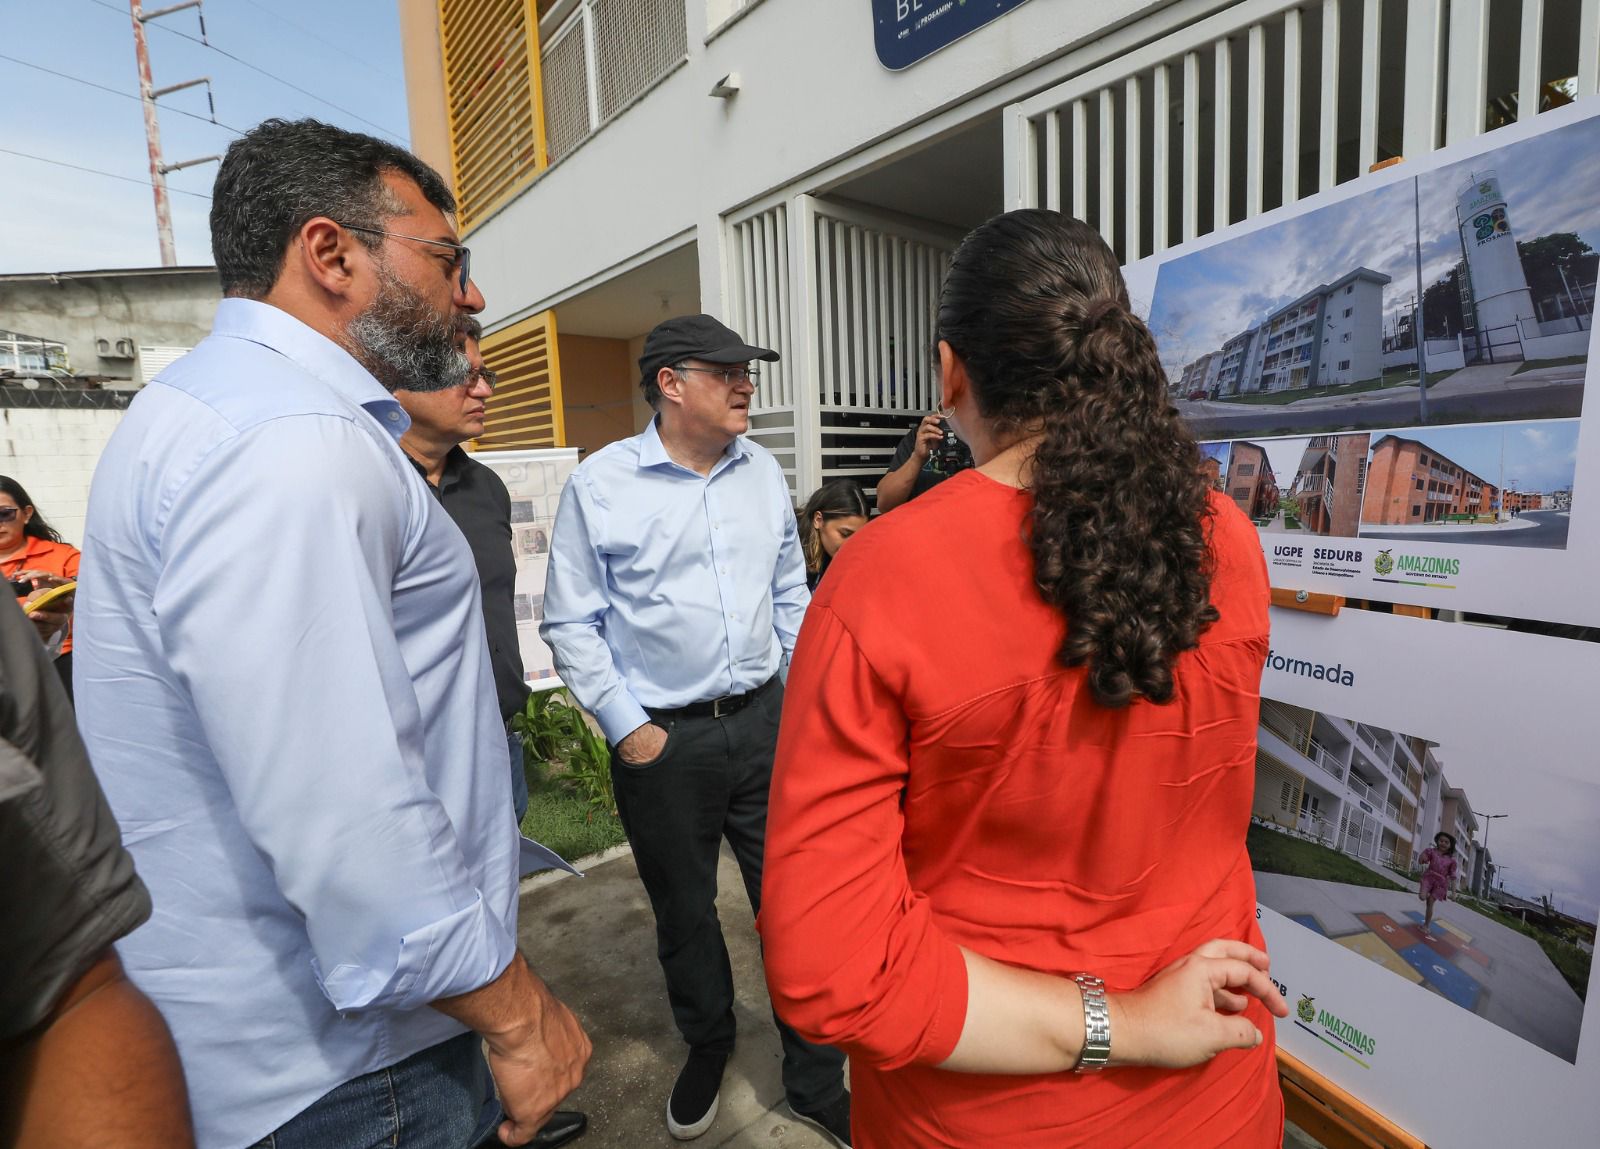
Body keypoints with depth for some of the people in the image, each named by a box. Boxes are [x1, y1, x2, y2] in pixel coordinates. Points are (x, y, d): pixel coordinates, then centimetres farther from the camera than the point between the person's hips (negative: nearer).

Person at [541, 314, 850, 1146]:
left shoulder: (762, 471, 4)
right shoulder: (600, 483, -9)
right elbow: (570, 622, -6)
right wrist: (626, 728, -9)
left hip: (765, 721, 3)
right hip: (662, 741, -2)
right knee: (684, 914, 18)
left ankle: (815, 1080, 35)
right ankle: (707, 1046, 48)